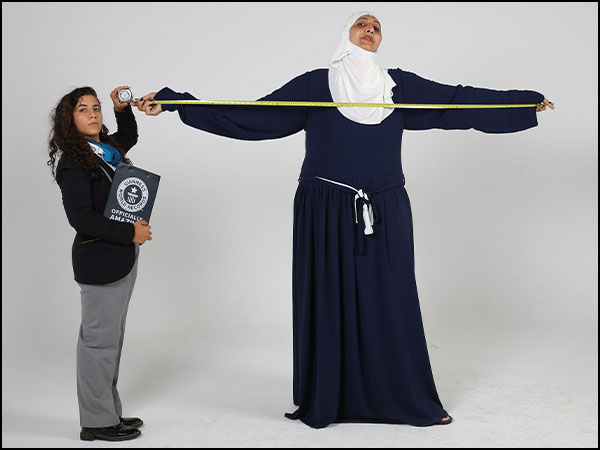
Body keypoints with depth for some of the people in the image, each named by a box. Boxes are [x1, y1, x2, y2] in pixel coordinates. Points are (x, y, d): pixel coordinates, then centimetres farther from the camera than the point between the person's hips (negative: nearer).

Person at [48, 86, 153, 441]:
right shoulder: (73, 162, -14)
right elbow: (81, 217, -21)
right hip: (99, 261, -9)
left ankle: (108, 413, 26)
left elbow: (129, 137, 35)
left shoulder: (108, 150, 11)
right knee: (99, 340, -2)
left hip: (121, 258, 9)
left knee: (111, 338, 15)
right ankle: (97, 423, 9)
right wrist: (130, 233, -19)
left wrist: (122, 109, 16)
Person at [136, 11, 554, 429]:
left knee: (391, 304, 5)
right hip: (327, 215, -2)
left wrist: (529, 101, 11)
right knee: (329, 302, 3)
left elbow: (457, 99, 12)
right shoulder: (314, 85, 3)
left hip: (386, 215, 2)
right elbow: (246, 116, 1)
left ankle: (411, 401, 19)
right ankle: (326, 401, 19)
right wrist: (171, 102, -2)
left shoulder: (400, 86, 11)